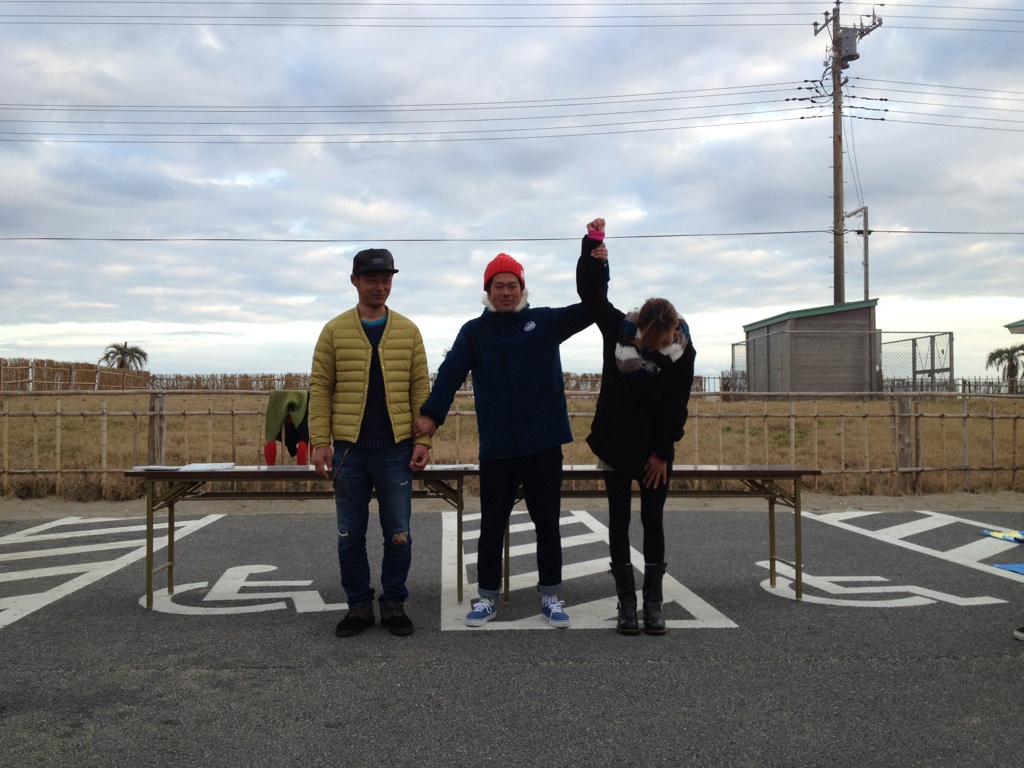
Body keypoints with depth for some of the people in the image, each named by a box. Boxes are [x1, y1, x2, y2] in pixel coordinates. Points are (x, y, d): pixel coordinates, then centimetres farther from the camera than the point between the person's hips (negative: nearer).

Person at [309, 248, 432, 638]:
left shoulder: (408, 330, 5)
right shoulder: (335, 330, 3)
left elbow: (420, 387, 4)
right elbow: (320, 388, 1)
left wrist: (423, 439, -4)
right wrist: (320, 442, -6)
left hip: (396, 450, 0)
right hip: (349, 450, 0)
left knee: (398, 534, 5)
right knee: (350, 535, 8)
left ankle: (394, 603, 21)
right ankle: (359, 605, 22)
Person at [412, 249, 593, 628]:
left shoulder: (546, 321, 6)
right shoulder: (474, 331, 4)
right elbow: (450, 374, -8)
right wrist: (431, 415, -23)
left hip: (544, 444, 0)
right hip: (496, 449, 0)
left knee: (547, 523, 10)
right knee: (492, 526, 9)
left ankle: (550, 596, 23)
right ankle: (487, 597, 22)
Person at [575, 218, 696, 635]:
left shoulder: (682, 350, -11)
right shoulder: (617, 330, -10)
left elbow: (676, 408, -9)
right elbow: (590, 292, -10)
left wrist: (662, 453, -8)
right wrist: (593, 246, -21)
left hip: (655, 449, 0)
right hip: (616, 443, 0)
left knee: (653, 520, 5)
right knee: (619, 520, 4)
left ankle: (653, 602, 13)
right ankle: (627, 602, 11)